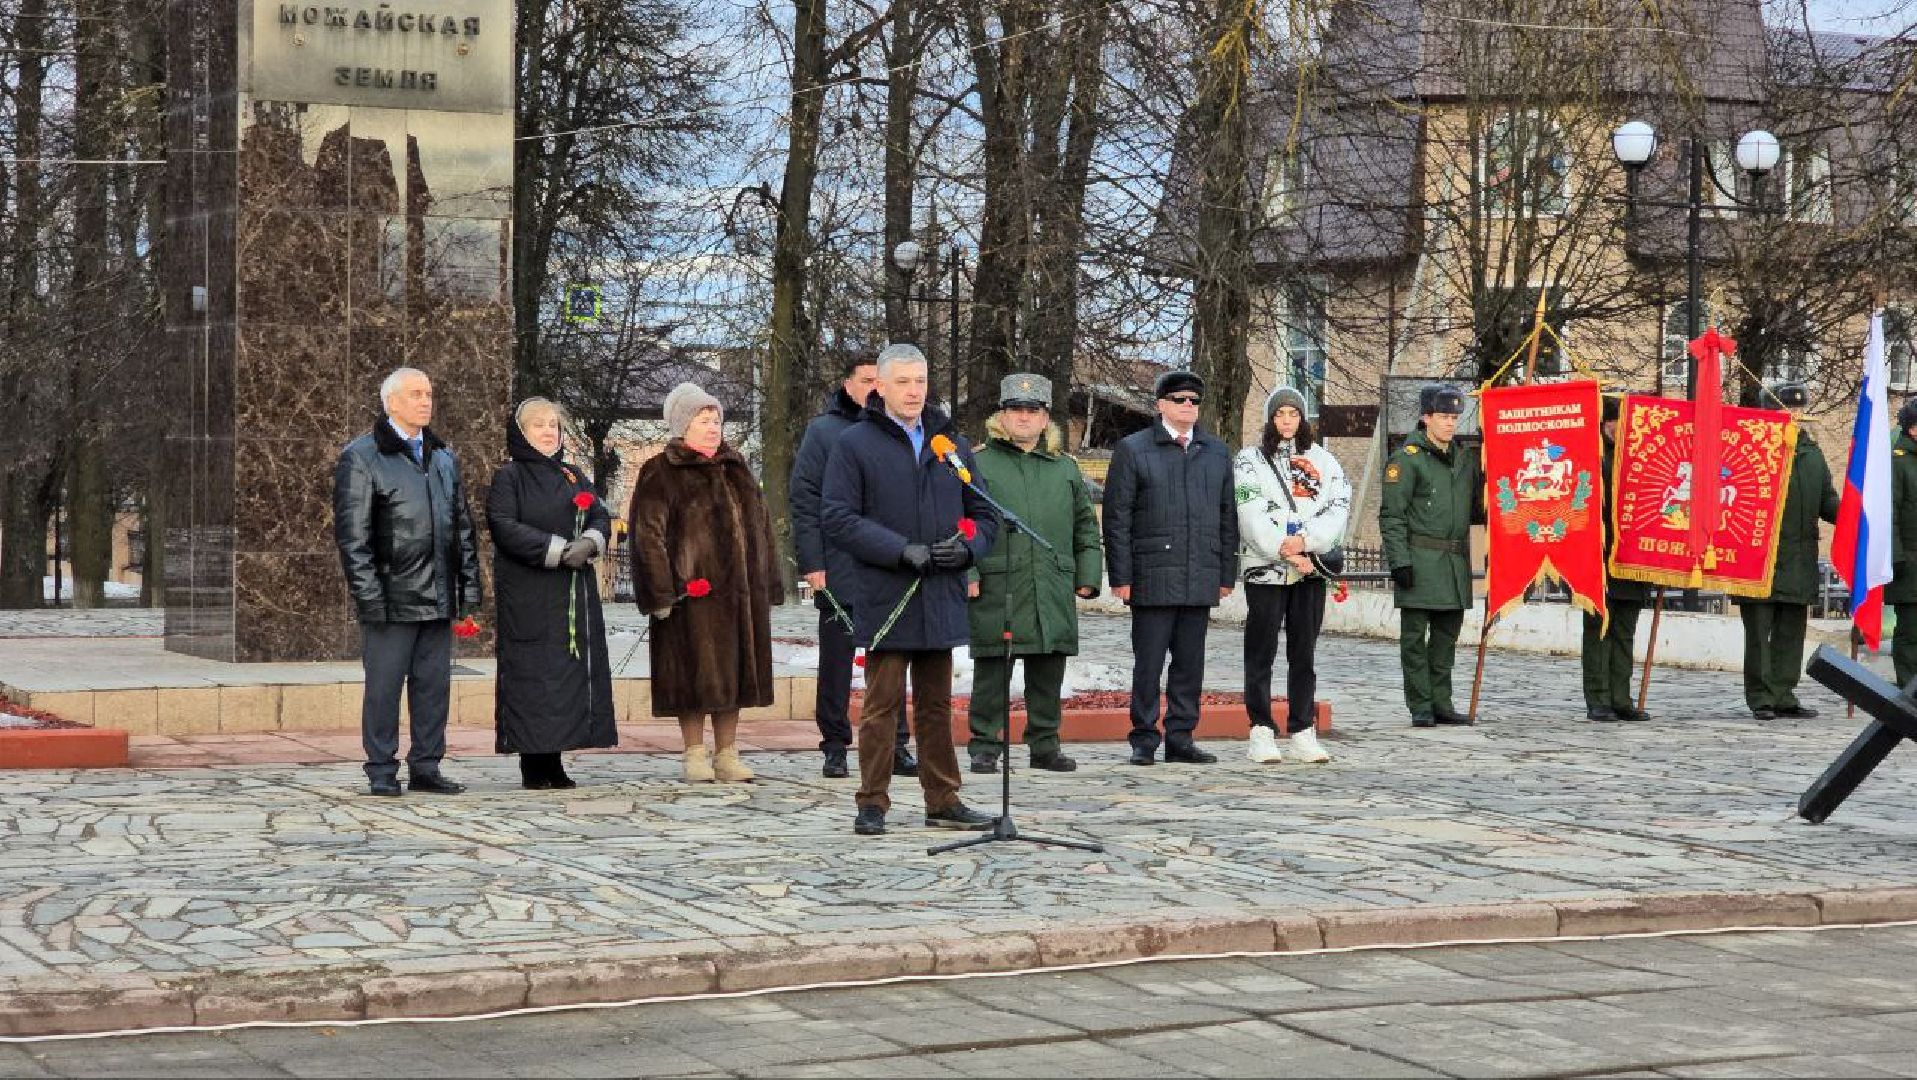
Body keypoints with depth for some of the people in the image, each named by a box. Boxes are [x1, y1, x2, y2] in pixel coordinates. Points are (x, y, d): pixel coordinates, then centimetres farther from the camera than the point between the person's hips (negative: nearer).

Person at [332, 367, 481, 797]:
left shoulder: (444, 457, 17)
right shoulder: (361, 457, -3)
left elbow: (463, 527, 20)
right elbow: (351, 532, -8)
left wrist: (469, 585, 12)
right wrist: (368, 593, -14)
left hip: (438, 598, 6)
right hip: (392, 596, -6)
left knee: (434, 684, 8)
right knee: (384, 686, -1)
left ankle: (425, 768, 16)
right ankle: (382, 772, 6)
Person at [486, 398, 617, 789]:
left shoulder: (574, 477, 18)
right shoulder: (509, 477, 0)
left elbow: (601, 517, 10)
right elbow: (504, 526, -13)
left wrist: (590, 542, -13)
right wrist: (558, 550, -18)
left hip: (573, 595, 6)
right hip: (527, 594, -6)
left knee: (570, 669, 1)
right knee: (532, 673, -8)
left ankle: (553, 763, 5)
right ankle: (533, 767, -6)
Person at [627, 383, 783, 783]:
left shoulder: (736, 469, 17)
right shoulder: (661, 474, -3)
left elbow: (758, 526, 21)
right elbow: (648, 535, -9)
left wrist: (768, 584, 16)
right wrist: (662, 592, -16)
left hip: (740, 591, 6)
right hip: (692, 592, -6)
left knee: (733, 671, 7)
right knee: (695, 673, -3)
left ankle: (727, 754, 14)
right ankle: (695, 755, 7)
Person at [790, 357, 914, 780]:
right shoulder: (823, 431, 0)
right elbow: (804, 500, -3)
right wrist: (811, 562, -10)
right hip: (839, 572, -3)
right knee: (836, 662, 4)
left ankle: (896, 745, 13)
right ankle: (835, 746, 11)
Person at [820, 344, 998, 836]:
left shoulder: (950, 443, 14)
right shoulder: (855, 444, -1)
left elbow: (983, 514, 18)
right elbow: (836, 517, -9)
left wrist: (967, 546, -5)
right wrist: (903, 551, -17)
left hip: (941, 600, 5)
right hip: (885, 600, -5)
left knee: (937, 706, 12)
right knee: (882, 704, -2)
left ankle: (943, 800, 19)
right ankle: (873, 804, 5)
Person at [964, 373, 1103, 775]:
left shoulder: (1065, 468, 14)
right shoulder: (978, 464, 2)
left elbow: (1086, 527, 18)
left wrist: (1087, 576, 10)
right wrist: (966, 573, -10)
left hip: (1053, 592, 4)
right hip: (996, 589, -4)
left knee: (1048, 674, 8)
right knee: (992, 673, 0)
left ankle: (1045, 745, 18)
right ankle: (985, 747, 7)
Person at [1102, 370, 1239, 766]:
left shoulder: (1217, 453, 15)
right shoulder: (1132, 449, 2)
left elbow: (1227, 518, 17)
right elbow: (1117, 518, -1)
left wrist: (1227, 574, 11)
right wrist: (1120, 577, -7)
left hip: (1201, 580, 4)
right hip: (1152, 578, -4)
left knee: (1190, 663, 6)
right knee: (1148, 663, -2)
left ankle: (1181, 738, 13)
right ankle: (1144, 740, 6)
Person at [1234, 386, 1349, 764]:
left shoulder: (1322, 460, 13)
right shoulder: (1250, 460, 4)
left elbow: (1339, 506, 2)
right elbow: (1252, 515, -6)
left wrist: (1306, 540, -13)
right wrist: (1285, 552, -13)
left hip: (1311, 568, 3)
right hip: (1265, 567, -3)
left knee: (1304, 653, 5)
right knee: (1261, 651, -2)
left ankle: (1302, 733, 8)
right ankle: (1261, 733, 2)